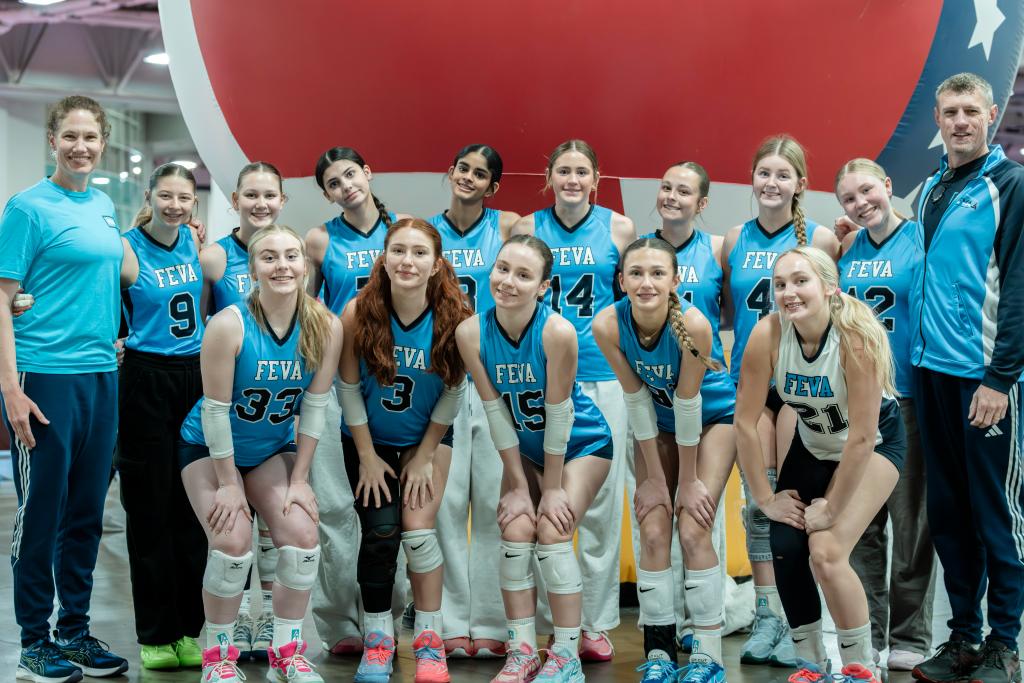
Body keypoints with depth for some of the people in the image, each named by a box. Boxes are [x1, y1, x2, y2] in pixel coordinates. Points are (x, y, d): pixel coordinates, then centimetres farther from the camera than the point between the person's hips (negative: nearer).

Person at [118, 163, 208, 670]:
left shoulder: (194, 242, 7)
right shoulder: (126, 250, -8)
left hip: (195, 377, 5)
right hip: (146, 381, -4)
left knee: (192, 505, 6)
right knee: (151, 507, 1)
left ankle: (189, 629, 15)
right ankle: (156, 634, 10)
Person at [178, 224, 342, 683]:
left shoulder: (326, 327, -16)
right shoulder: (229, 325, -26)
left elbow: (315, 407, -9)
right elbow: (216, 410, -21)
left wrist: (299, 479, -8)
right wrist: (228, 483, -17)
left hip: (275, 449, 3)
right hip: (210, 449, -3)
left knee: (301, 537, -11)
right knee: (233, 544, -18)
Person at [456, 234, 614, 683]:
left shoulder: (557, 331, -32)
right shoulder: (471, 333, -20)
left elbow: (558, 413, -24)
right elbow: (497, 414, -15)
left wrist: (553, 487, -16)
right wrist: (519, 485, -10)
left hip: (581, 445, -4)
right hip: (524, 449, 4)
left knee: (552, 533, -14)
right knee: (515, 532, -8)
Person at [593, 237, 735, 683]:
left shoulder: (693, 323, -34)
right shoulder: (608, 325, -25)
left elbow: (688, 403, -26)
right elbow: (637, 401, -17)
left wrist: (689, 480, -16)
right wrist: (654, 476, -12)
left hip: (713, 416, -3)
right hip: (657, 422, 3)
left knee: (693, 530, -11)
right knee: (653, 532, -4)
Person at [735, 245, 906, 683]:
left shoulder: (857, 336, -34)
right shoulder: (768, 334, -25)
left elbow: (861, 437, -29)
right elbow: (745, 423, -17)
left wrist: (831, 508, -21)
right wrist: (765, 498, -12)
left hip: (875, 445, -4)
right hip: (813, 443, 4)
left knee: (826, 553, -19)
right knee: (785, 549, -10)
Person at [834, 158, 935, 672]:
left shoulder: (921, 242, -6)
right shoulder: (849, 250, 8)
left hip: (905, 399, -5)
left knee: (910, 522, 4)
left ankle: (910, 637, 16)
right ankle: (865, 632, 21)